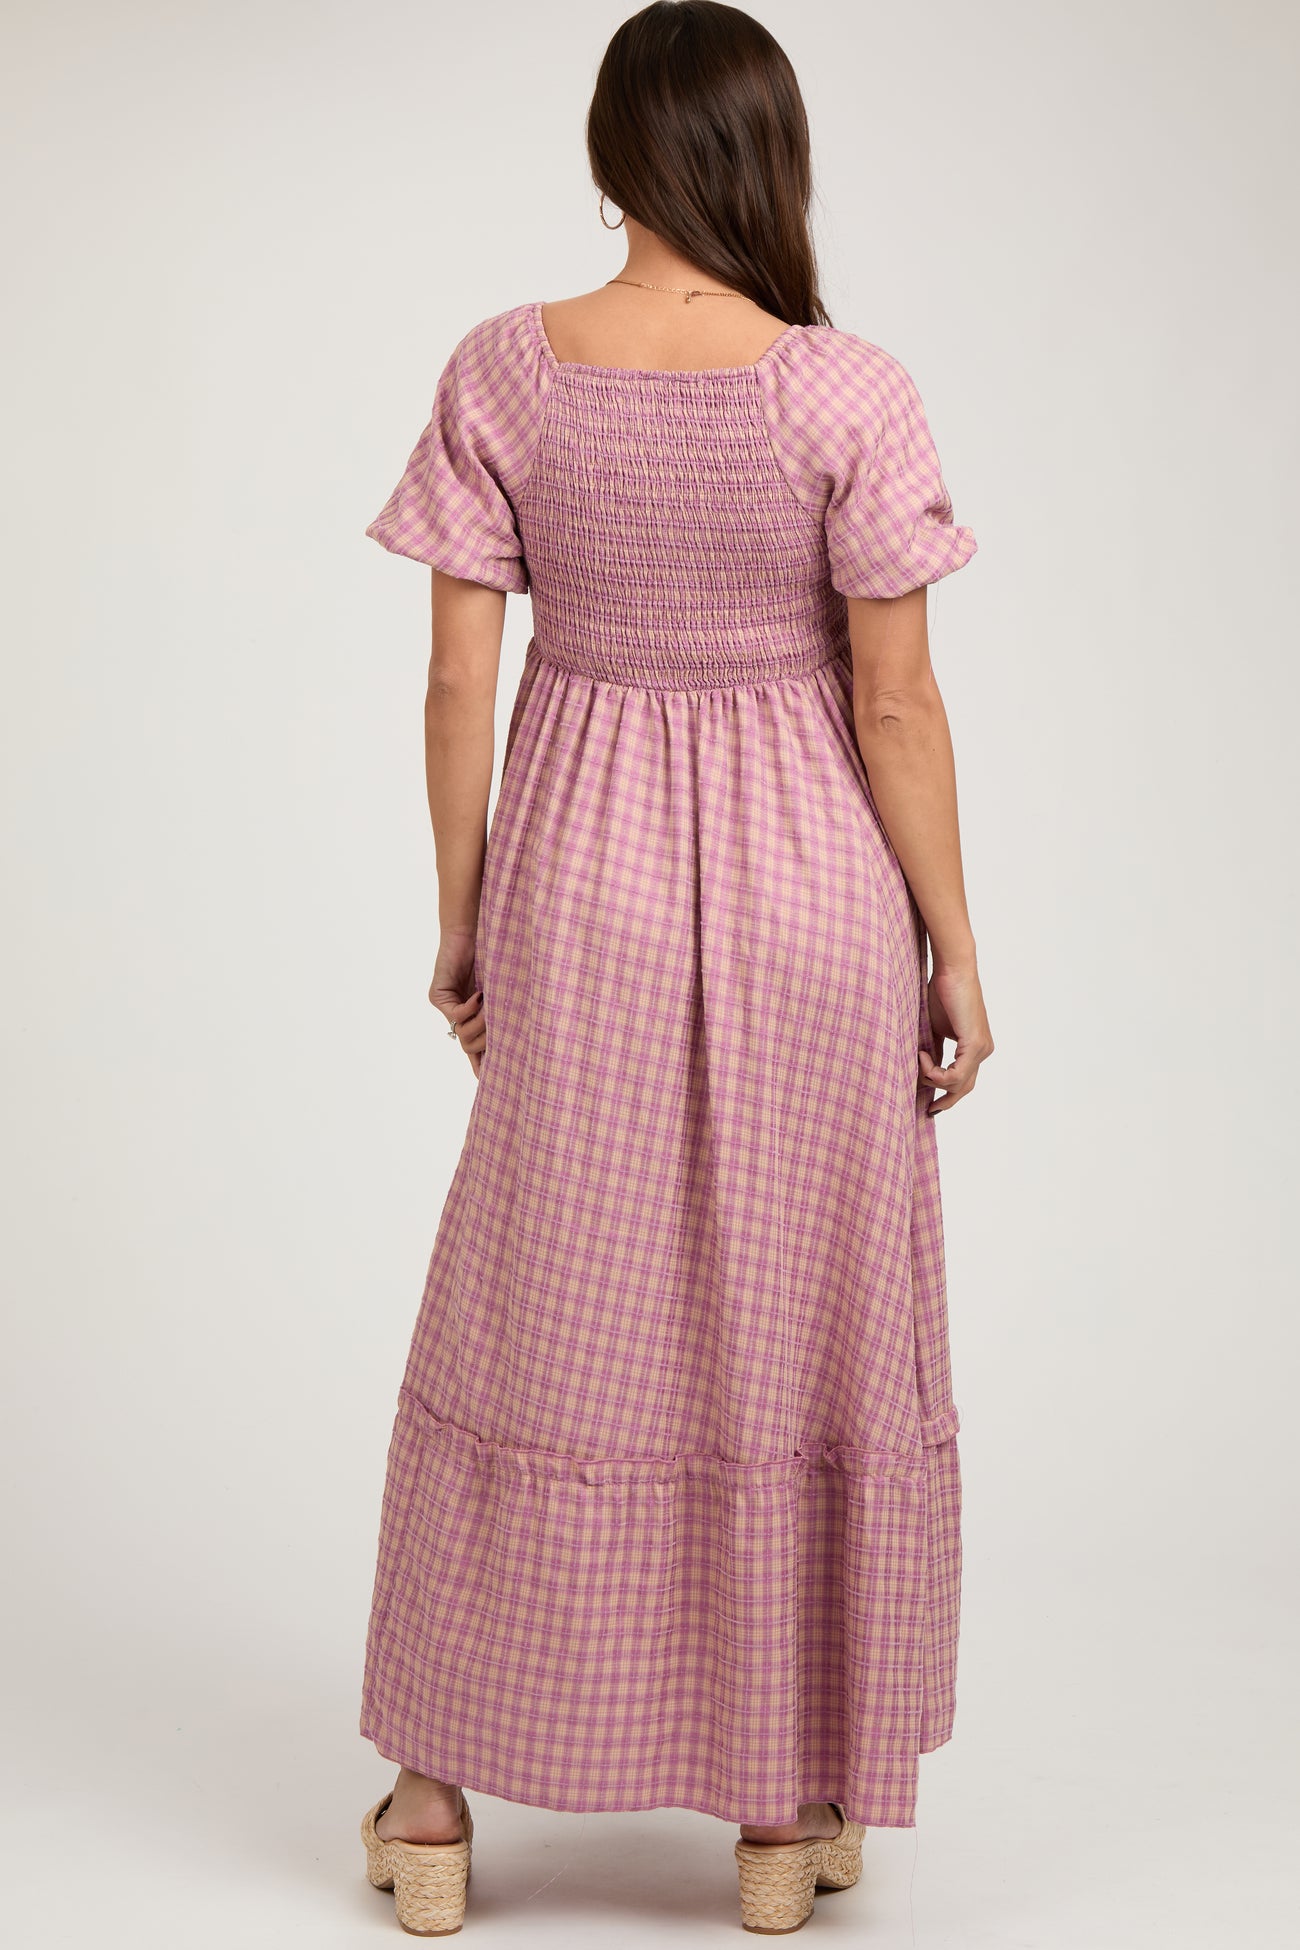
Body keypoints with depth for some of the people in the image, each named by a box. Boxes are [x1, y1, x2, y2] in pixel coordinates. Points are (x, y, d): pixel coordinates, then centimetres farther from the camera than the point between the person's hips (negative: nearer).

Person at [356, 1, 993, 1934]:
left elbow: (459, 681, -3)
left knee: (537, 1316, 14)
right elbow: (897, 705, -10)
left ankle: (437, 1792, 23)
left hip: (579, 894, 2)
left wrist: (461, 917, 8)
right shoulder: (847, 391, -12)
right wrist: (956, 953, 0)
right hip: (806, 899, -1)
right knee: (800, 1323, 11)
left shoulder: (501, 373, -6)